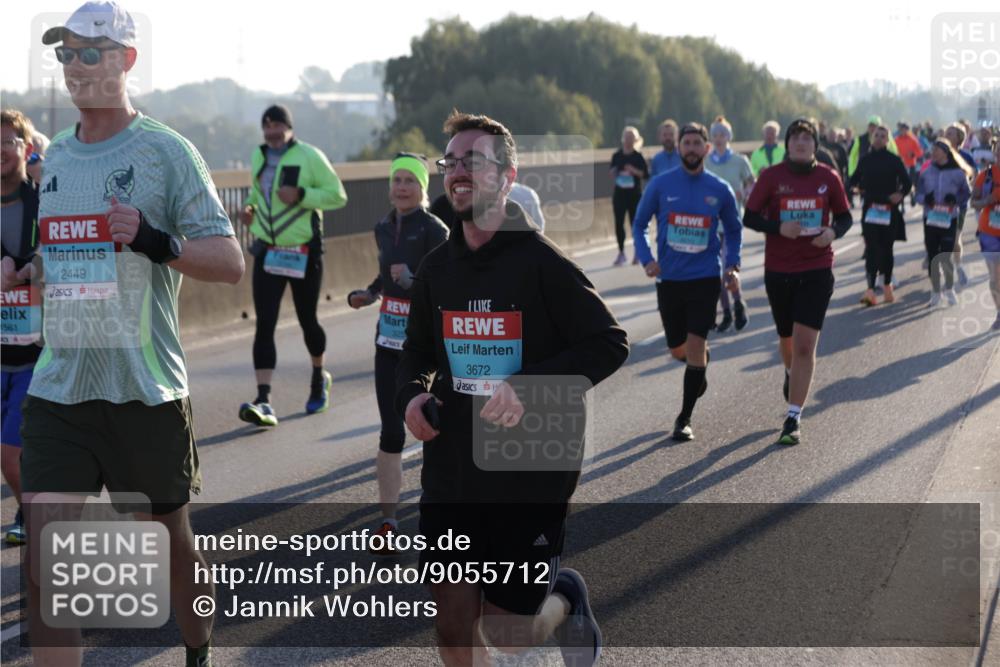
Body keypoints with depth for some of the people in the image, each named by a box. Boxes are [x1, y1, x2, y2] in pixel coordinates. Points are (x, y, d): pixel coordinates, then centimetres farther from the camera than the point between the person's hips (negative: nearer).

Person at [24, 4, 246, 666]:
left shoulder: (165, 150, -5)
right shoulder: (55, 156, 12)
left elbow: (230, 262, -10)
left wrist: (158, 243, -25)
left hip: (145, 388, -4)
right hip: (57, 388, 4)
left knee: (169, 538, 12)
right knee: (46, 555, -6)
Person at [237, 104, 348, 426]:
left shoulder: (310, 157, -9)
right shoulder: (258, 156, 8)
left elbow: (338, 195, -9)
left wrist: (301, 195, -22)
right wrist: (250, 206, 5)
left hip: (304, 253, -3)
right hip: (268, 252, 4)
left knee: (307, 320, 10)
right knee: (264, 324, -9)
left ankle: (319, 378, 39)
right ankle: (264, 401, -15)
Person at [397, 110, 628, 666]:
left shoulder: (541, 262, -11)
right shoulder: (437, 268, 5)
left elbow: (610, 344, -13)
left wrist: (530, 387, -24)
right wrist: (412, 395, -3)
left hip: (532, 474, -5)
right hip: (451, 474, 5)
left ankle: (565, 602, 34)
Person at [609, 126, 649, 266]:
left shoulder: (638, 157, -3)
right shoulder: (617, 156, 5)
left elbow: (646, 174, -7)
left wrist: (634, 171, -20)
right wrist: (614, 174, -7)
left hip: (635, 194, -3)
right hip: (619, 194, 3)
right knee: (619, 223, 0)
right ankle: (621, 252, 10)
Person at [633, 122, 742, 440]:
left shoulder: (720, 189, 0)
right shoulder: (661, 184, -1)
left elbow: (733, 230, 14)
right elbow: (639, 225, 7)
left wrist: (732, 265, 0)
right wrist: (647, 259, -8)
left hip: (705, 279, -2)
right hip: (669, 279, 2)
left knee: (694, 348, -11)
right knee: (678, 350, 11)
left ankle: (685, 419, -1)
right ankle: (702, 362, 48)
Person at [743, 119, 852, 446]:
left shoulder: (828, 178, 0)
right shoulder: (771, 177, -2)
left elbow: (845, 216, 10)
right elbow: (750, 217, -1)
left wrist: (833, 231, -13)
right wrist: (779, 227, -19)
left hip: (817, 271, -1)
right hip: (778, 271, 1)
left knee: (805, 345, -10)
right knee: (787, 339, 17)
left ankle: (794, 418, -8)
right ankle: (791, 374, 53)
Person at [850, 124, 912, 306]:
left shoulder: (894, 160, 0)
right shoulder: (865, 160, 5)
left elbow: (906, 182, 0)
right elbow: (854, 180, 15)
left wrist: (901, 194, -16)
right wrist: (856, 187, -4)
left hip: (889, 210, 0)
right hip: (870, 209, 0)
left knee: (886, 248, 8)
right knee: (871, 248, -10)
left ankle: (887, 286, 20)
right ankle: (871, 289, -18)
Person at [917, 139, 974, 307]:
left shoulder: (957, 173, -5)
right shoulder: (927, 172, 5)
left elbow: (967, 193, 1)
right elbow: (919, 192, 8)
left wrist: (956, 199, -18)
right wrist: (925, 198, -14)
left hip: (949, 219, -3)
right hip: (930, 218, 4)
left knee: (945, 256, -7)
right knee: (932, 257, 5)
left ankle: (949, 289, 18)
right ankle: (935, 294, 17)